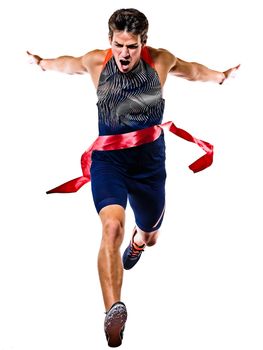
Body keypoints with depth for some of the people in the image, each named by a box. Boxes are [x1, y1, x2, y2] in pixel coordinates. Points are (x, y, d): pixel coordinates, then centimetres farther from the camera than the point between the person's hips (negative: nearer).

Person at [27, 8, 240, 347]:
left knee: (150, 236, 20)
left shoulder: (160, 61, -2)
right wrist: (44, 63, 36)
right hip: (107, 157, -2)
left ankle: (138, 239, 63)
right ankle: (113, 311, -41)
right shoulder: (96, 62, -4)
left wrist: (220, 76, 33)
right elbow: (68, 64, 20)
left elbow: (190, 69, 21)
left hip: (149, 156, 2)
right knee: (112, 225, -27)